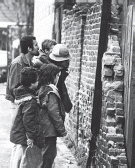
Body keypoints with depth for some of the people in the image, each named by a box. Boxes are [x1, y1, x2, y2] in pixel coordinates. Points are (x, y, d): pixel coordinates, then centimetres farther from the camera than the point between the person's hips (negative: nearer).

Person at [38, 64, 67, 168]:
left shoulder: (42, 89, 10)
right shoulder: (51, 91, -18)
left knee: (49, 154, 18)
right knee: (48, 155, -1)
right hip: (50, 130, -9)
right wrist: (62, 129, -14)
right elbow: (54, 112, -21)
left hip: (44, 128, 9)